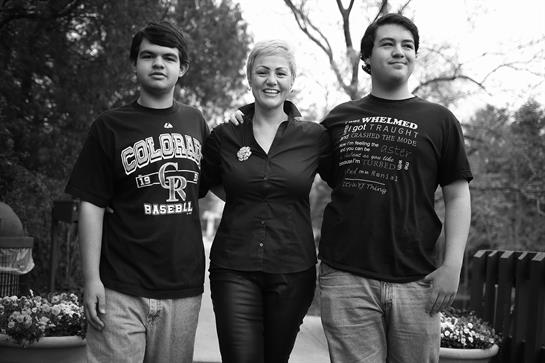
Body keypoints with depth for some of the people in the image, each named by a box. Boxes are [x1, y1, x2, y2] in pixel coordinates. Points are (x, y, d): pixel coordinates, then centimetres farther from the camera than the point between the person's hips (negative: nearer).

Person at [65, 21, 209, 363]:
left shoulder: (195, 122, 10)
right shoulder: (110, 127, 0)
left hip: (184, 289, 3)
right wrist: (91, 279, -8)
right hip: (121, 292, -3)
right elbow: (91, 205, -3)